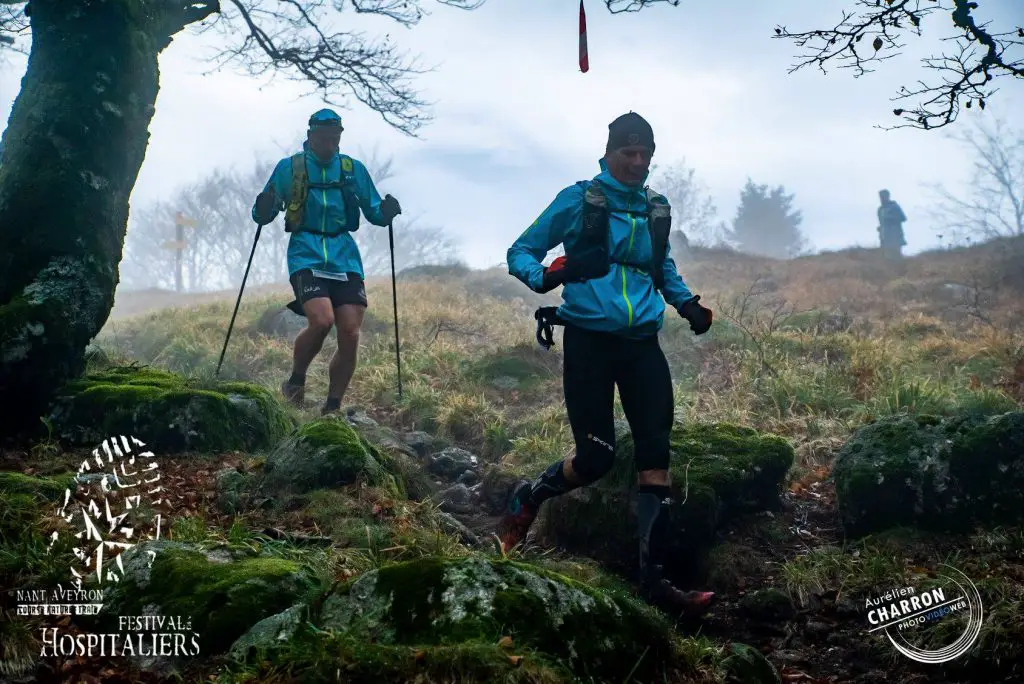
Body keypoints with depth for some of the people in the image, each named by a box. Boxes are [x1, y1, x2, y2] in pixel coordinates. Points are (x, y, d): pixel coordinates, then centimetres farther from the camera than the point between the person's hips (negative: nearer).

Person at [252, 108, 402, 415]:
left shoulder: (353, 169, 12)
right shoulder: (289, 168, 6)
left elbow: (373, 213, 16)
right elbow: (262, 216, 7)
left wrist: (387, 211, -6)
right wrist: (264, 208, -16)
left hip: (345, 257, 3)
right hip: (306, 254, -3)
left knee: (350, 334, -8)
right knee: (321, 321, -24)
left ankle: (332, 408, 7)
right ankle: (296, 381, 4)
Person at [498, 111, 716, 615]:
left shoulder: (657, 210, 13)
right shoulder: (578, 200, -2)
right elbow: (519, 253, 0)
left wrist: (687, 303, 13)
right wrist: (546, 276, -22)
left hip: (641, 345, 5)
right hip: (589, 342, -4)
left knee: (656, 457, -5)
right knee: (596, 458, -6)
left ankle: (653, 578, -1)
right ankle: (527, 499, 26)